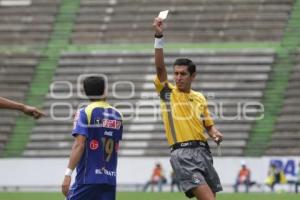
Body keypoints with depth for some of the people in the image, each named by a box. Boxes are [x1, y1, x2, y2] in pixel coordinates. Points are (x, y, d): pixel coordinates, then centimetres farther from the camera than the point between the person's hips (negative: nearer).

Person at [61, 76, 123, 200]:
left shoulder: (85, 113, -6)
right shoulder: (117, 115, 9)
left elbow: (79, 145, -15)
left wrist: (68, 173, -17)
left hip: (88, 178, -4)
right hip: (110, 180, 4)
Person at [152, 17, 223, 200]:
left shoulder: (200, 98, 17)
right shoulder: (167, 92, 3)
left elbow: (209, 125, 23)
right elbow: (160, 66, -11)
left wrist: (216, 134, 0)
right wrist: (159, 37, -20)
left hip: (203, 151, 6)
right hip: (182, 154, -6)